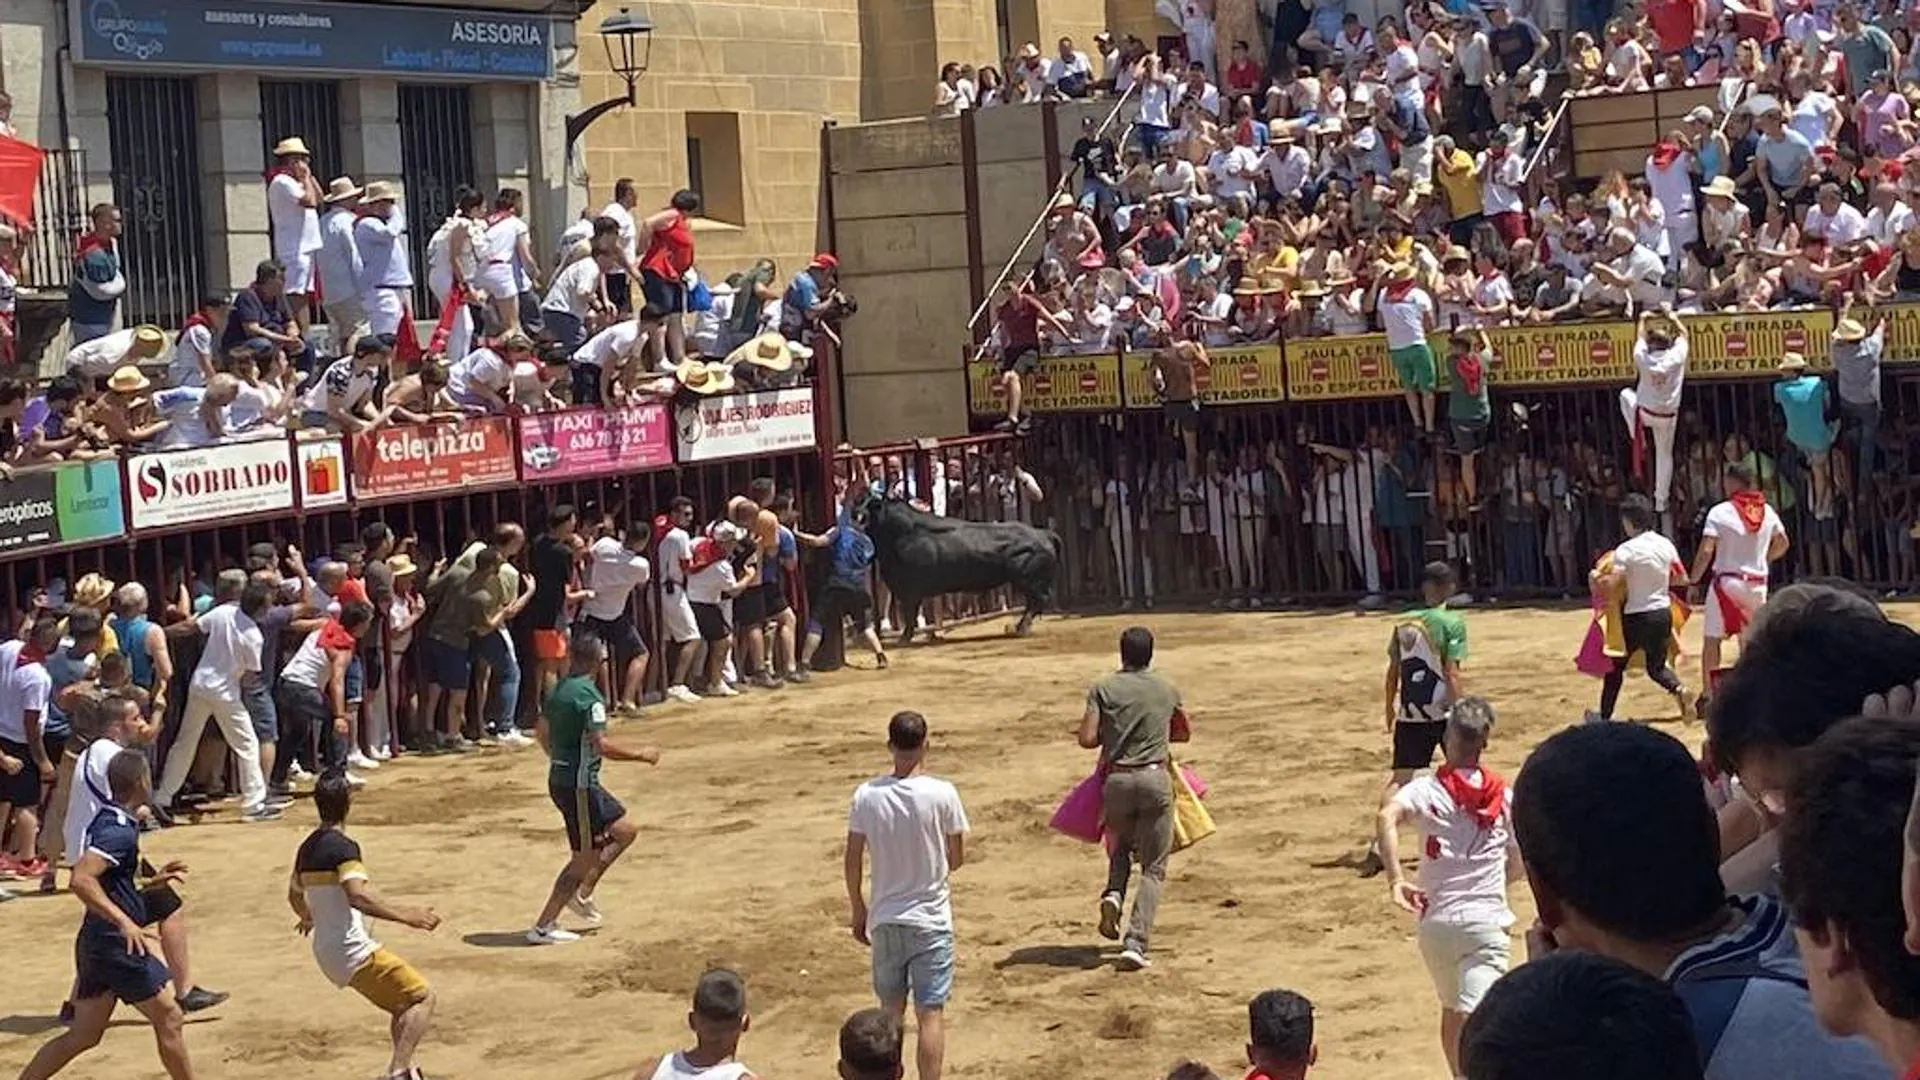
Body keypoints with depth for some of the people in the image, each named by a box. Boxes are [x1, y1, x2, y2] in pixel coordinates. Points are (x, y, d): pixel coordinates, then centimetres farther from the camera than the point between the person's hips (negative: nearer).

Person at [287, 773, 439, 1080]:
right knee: (424, 997, -8)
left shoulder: (307, 847, 12)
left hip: (326, 953, 9)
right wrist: (405, 916, -30)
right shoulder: (343, 847, -14)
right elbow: (358, 896, -29)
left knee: (404, 1005, 19)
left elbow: (294, 894, 30)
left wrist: (308, 917, 51)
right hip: (353, 950, -9)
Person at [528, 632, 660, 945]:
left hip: (560, 777, 9)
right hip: (579, 786, -9)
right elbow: (602, 745, -25)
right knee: (585, 858, 1)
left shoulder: (559, 690, 8)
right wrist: (641, 755, -14)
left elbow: (541, 732, 20)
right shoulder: (589, 696, -19)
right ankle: (543, 927, 4)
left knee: (626, 831, 17)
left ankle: (582, 894, 17)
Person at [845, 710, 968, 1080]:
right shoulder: (942, 794, -13)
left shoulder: (866, 796, -7)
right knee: (931, 1015, 1)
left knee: (890, 1014, 16)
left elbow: (853, 860, -1)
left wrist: (857, 910, 13)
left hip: (885, 919, 3)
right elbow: (957, 859, -4)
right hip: (931, 920, -3)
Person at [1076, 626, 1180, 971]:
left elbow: (1087, 739, -5)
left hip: (1117, 779, 1)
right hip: (1155, 778, 0)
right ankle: (1136, 942, -11)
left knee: (1120, 847, 28)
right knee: (1154, 868, 3)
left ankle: (1113, 894, -1)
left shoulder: (1103, 689, 2)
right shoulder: (1166, 690, 9)